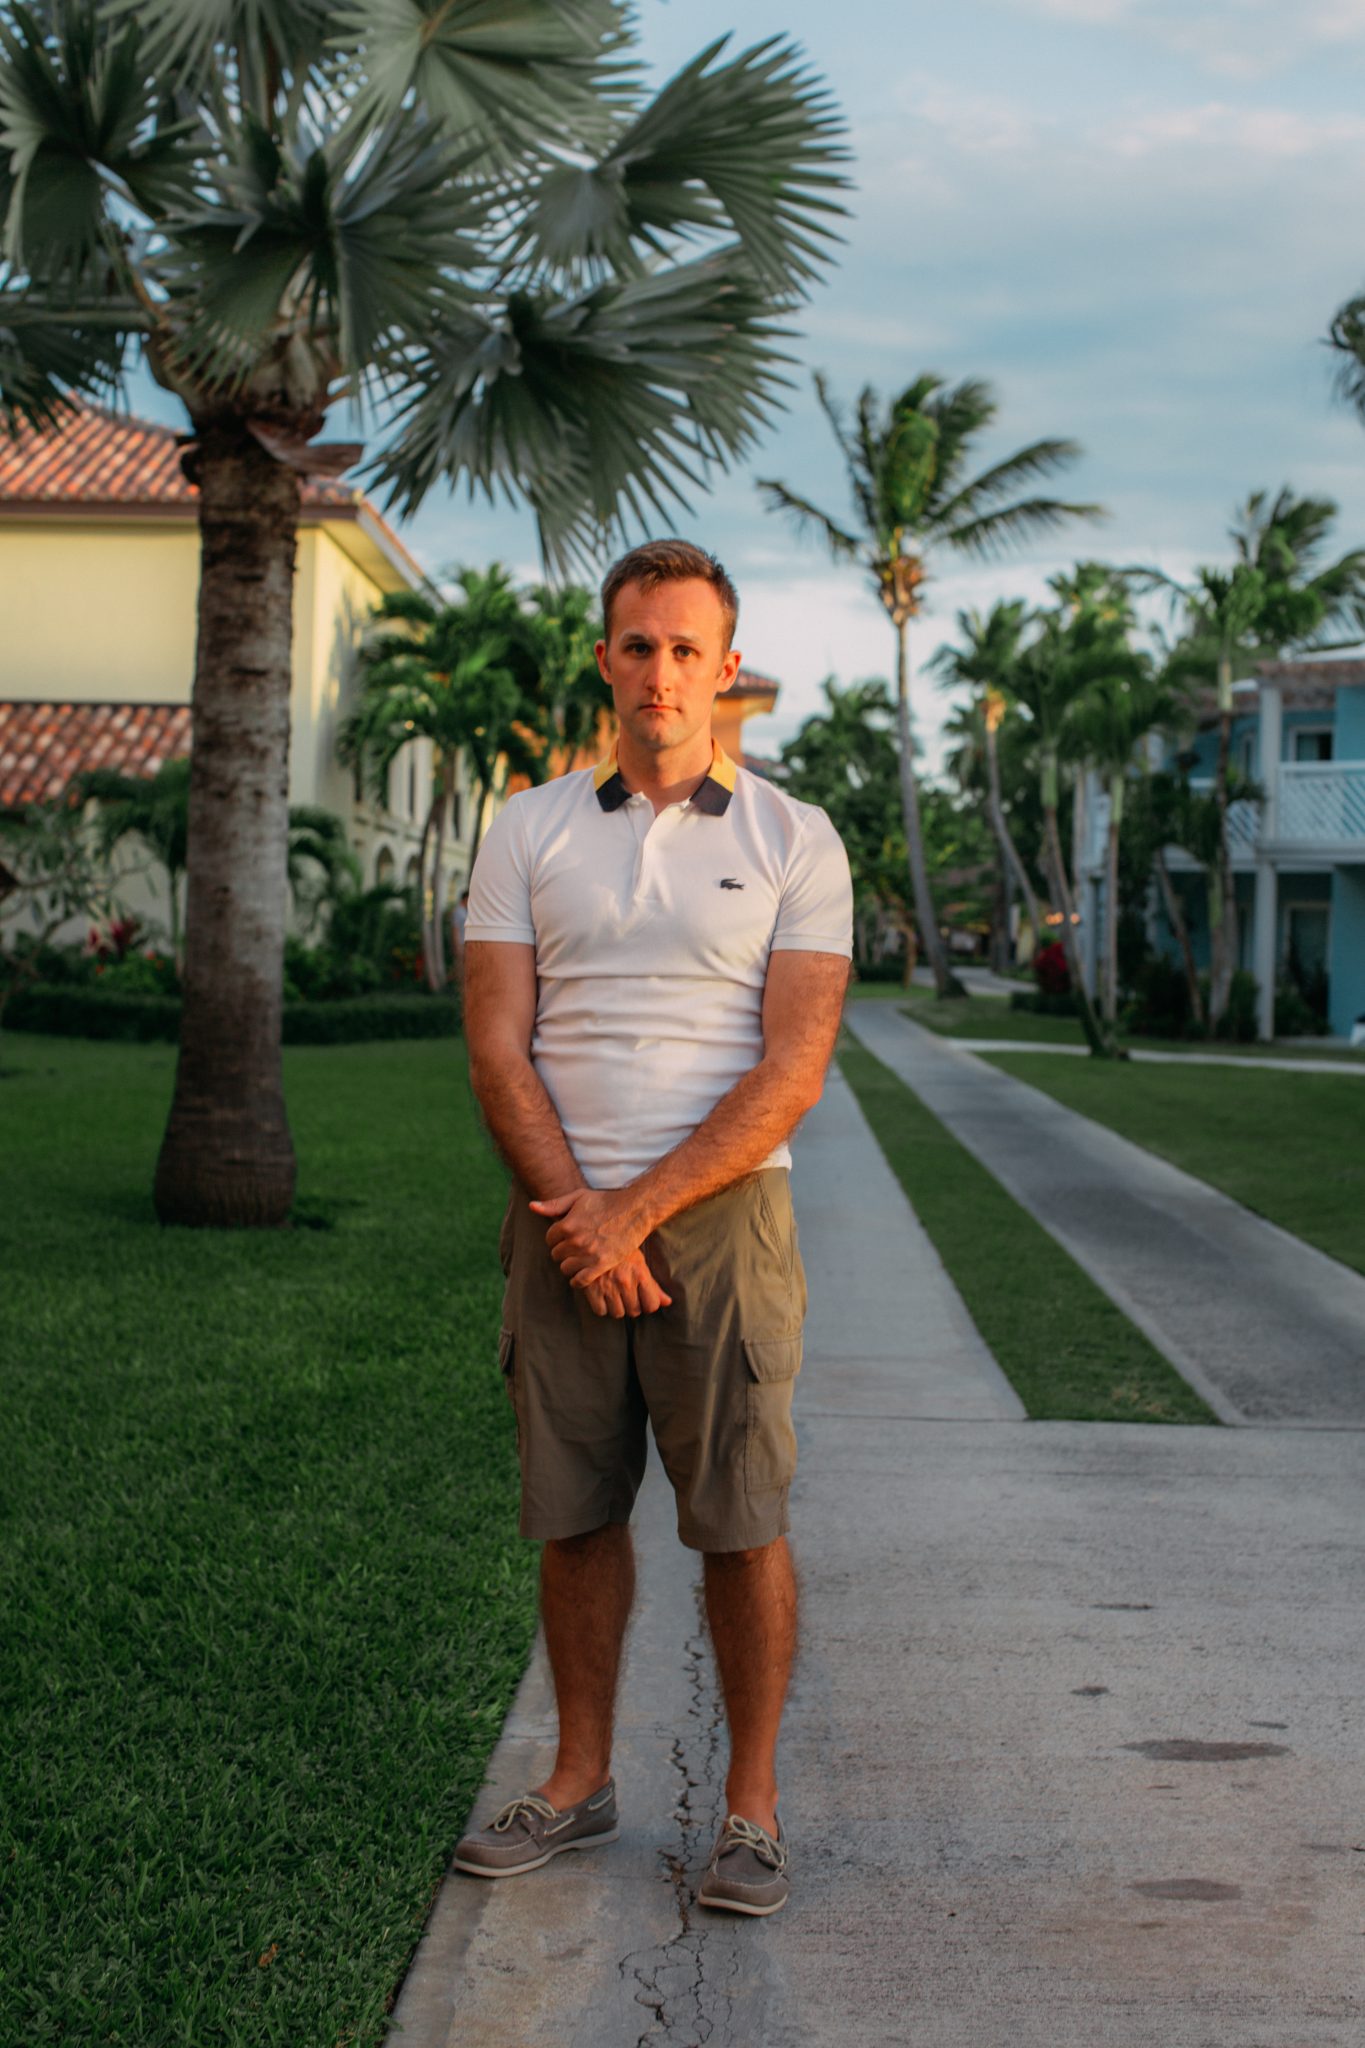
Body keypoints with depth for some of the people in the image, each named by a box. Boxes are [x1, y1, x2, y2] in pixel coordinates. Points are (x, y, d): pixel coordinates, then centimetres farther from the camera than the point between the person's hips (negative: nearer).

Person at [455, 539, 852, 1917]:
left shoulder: (792, 842, 0)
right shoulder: (528, 831, 6)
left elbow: (791, 1072, -8)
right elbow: (498, 1047, 0)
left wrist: (636, 1210, -13)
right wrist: (577, 1220, -11)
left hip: (722, 1216, -2)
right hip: (564, 1221, 2)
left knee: (739, 1521, 0)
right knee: (575, 1513, 9)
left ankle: (752, 1807, 14)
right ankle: (580, 1783, 24)